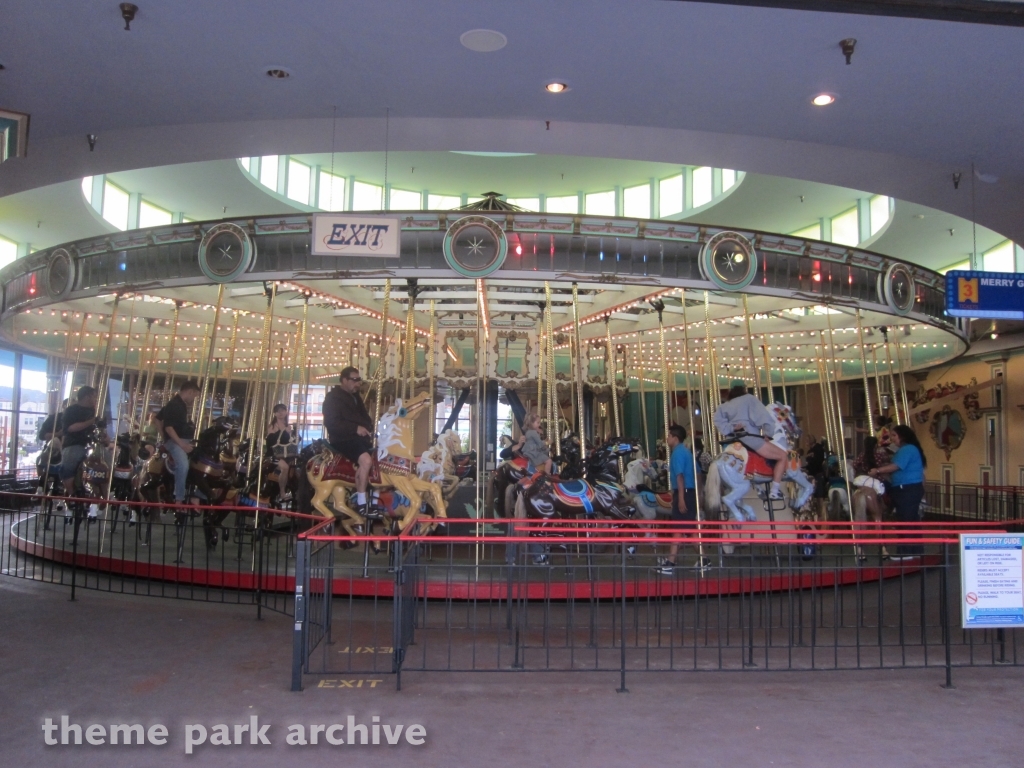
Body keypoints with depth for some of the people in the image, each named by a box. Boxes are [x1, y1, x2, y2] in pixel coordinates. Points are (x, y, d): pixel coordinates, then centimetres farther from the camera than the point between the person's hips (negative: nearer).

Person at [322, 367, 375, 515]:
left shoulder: (355, 397, 20)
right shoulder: (332, 397, -6)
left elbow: (364, 417, 25)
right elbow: (331, 423, -17)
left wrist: (370, 427, 3)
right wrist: (355, 428, -23)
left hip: (359, 438, 9)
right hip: (342, 440, -9)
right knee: (366, 459, -31)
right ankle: (361, 501, -25)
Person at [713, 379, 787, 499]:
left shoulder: (726, 405, 20)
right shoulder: (749, 398, 5)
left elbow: (718, 418, 1)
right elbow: (763, 417, -4)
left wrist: (731, 428, -2)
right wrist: (769, 434, 3)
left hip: (734, 440, 7)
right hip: (749, 437, -7)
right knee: (783, 455, 1)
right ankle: (775, 491, -6)